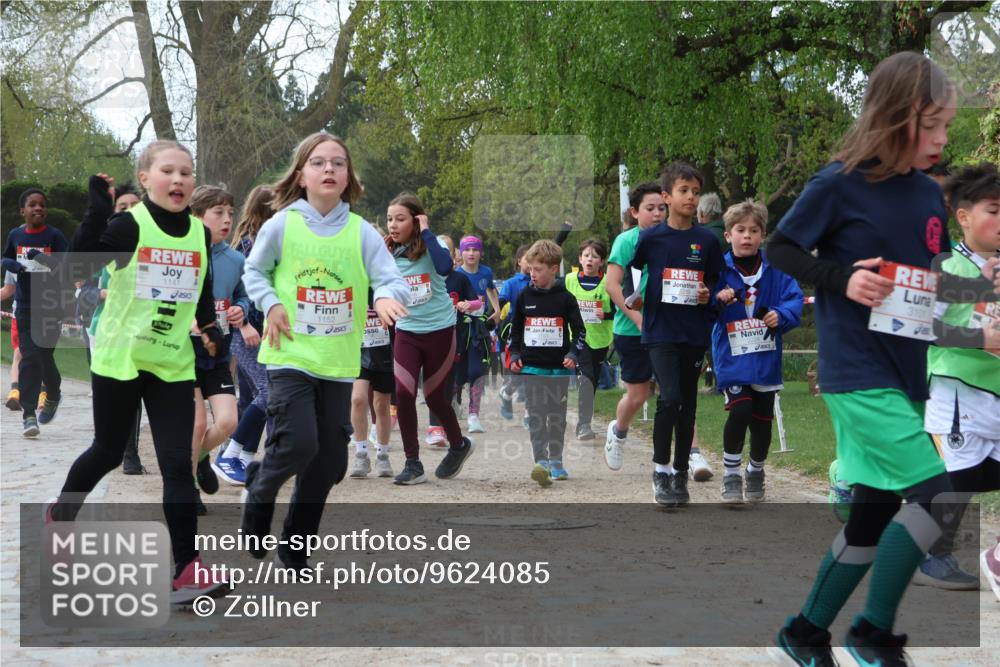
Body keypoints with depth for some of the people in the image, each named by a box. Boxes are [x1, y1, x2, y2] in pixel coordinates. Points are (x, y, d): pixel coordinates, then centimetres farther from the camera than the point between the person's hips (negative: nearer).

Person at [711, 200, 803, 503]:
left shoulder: (775, 269, 1)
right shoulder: (719, 269, -2)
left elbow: (795, 299, -2)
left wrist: (781, 315, -21)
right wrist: (717, 299, -22)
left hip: (766, 358, 2)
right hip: (732, 356, -2)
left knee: (762, 419, 11)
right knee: (740, 410, -19)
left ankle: (756, 471, 36)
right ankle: (731, 475, -2)